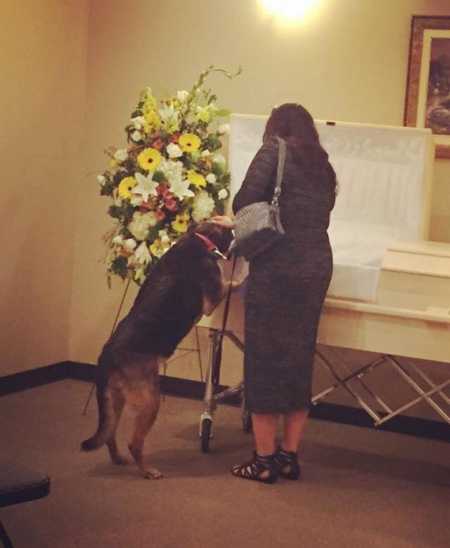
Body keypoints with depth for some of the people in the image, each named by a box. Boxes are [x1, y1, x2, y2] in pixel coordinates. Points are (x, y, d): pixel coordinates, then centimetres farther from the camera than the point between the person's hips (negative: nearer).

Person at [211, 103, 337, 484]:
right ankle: (290, 456, 18)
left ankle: (265, 460, 6)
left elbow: (247, 200, -13)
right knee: (299, 359, 12)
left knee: (265, 359, 1)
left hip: (277, 269, -6)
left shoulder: (276, 149, 0)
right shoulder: (323, 167, 18)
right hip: (317, 267, 6)